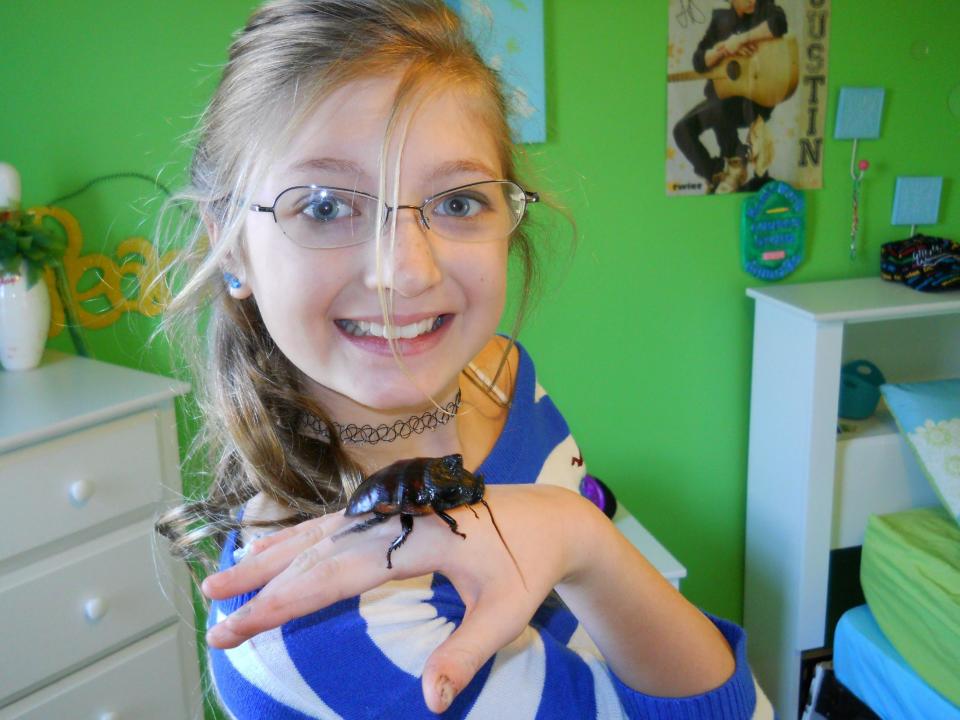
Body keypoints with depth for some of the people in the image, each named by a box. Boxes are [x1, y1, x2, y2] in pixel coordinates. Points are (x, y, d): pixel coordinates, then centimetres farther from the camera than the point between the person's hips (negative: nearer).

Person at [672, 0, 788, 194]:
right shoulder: (720, 18, 8)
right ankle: (715, 177, 6)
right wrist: (725, 47, -15)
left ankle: (735, 164, -9)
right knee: (682, 129, -12)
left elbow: (778, 24, -28)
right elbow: (699, 62, 1)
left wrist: (739, 40, -25)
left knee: (718, 110, -35)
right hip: (721, 93, 5)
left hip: (755, 96, -5)